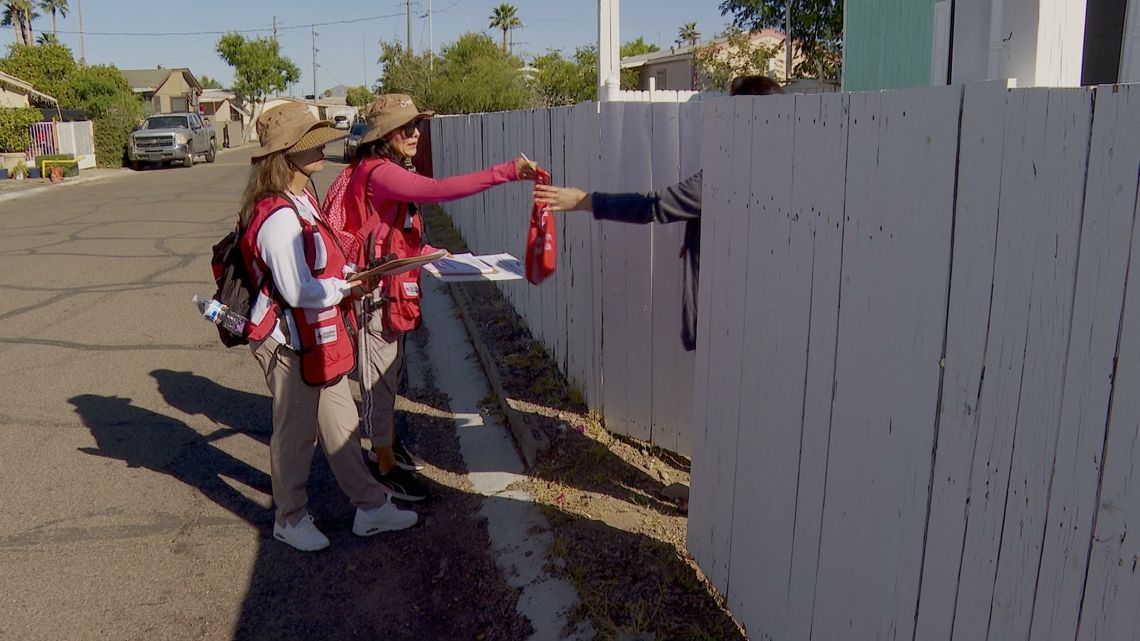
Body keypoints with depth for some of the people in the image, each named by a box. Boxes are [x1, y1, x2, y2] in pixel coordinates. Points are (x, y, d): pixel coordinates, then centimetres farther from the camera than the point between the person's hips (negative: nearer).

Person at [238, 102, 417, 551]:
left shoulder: (303, 202, 8)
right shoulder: (278, 216, -24)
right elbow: (297, 291, -26)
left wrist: (349, 277, 2)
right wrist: (346, 287, -13)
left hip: (318, 338, 10)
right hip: (291, 344, -9)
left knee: (341, 425, 16)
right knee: (296, 433, 8)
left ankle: (370, 507, 28)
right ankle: (290, 520, 28)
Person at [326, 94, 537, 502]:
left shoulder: (389, 171, 13)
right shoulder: (378, 172, -20)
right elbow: (437, 191, -34)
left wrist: (433, 254, 8)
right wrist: (507, 172, -36)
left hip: (393, 288, 10)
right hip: (375, 289, -10)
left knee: (392, 370, 21)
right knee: (379, 375, 1)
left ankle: (385, 444, 39)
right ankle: (386, 468, 13)